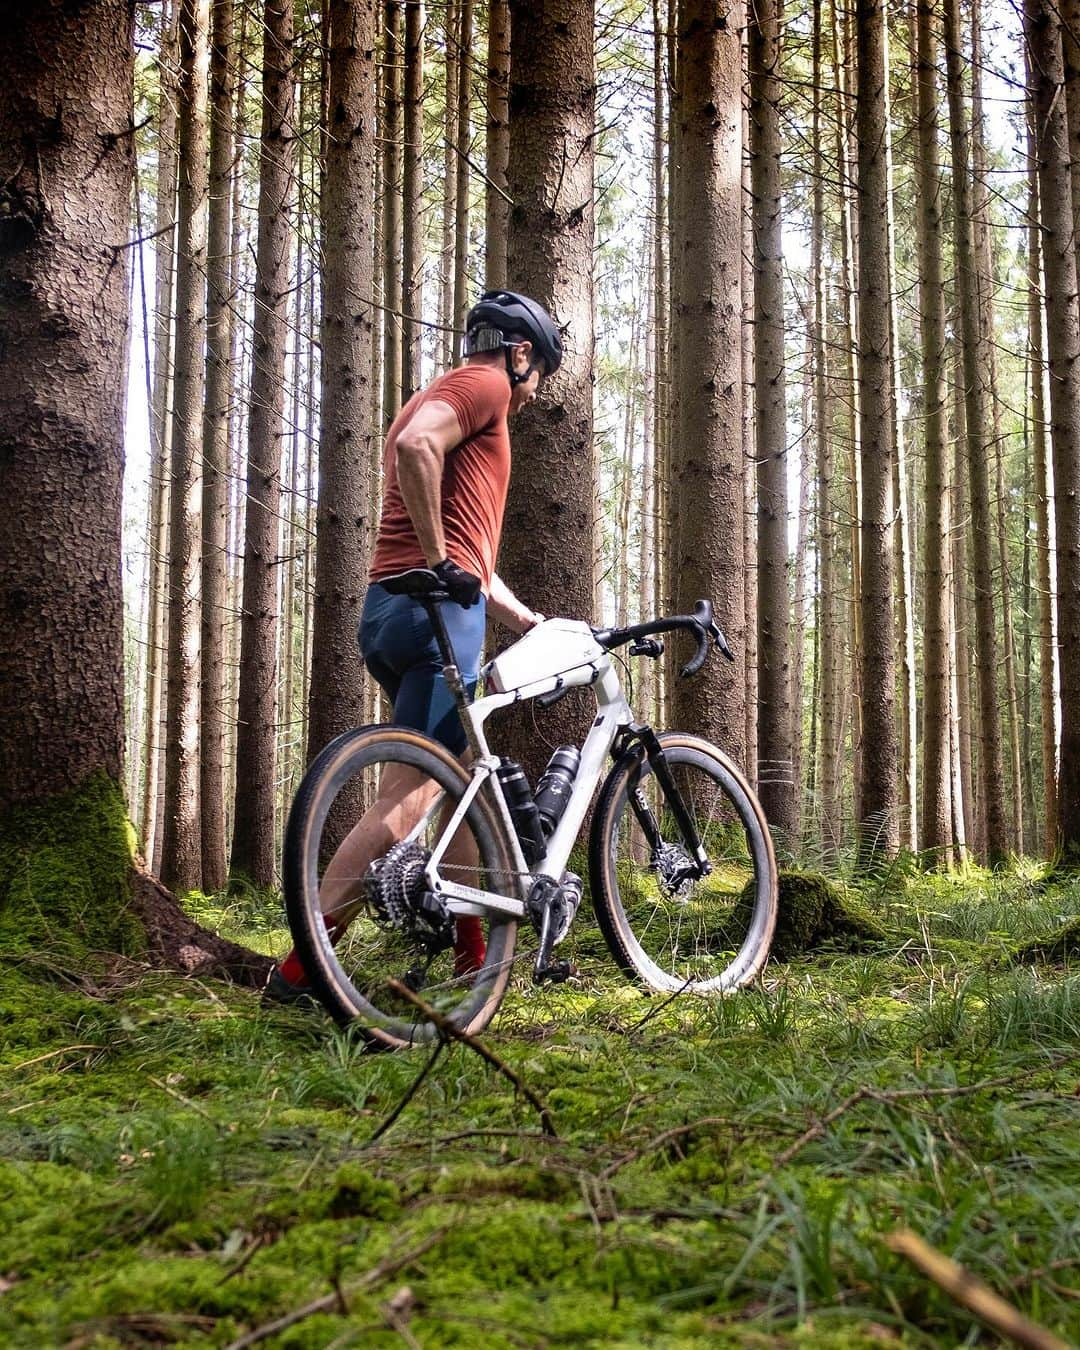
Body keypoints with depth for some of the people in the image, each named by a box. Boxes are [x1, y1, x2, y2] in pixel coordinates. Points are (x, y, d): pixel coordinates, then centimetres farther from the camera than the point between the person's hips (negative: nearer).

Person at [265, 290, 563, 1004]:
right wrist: (439, 561, -17)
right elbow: (414, 444, -22)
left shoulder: (444, 397, 32)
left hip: (393, 612, 10)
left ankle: (474, 956, 22)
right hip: (436, 609, -10)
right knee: (408, 794, -13)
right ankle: (299, 968, -16)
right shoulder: (485, 383, 2)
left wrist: (533, 623, 31)